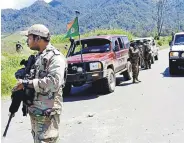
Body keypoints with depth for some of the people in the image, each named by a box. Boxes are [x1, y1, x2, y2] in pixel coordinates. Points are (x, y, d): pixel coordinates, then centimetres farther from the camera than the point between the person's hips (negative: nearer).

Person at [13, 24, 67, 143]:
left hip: (47, 112, -9)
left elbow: (54, 82, -27)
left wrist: (27, 83, -23)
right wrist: (23, 79, 2)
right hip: (35, 110, 9)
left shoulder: (55, 57, -14)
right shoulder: (38, 57, 15)